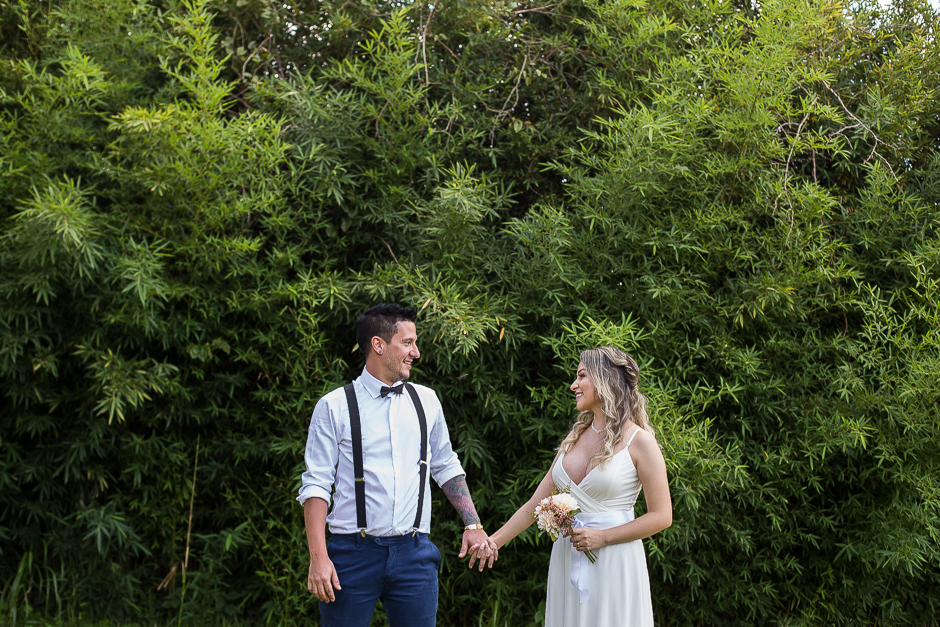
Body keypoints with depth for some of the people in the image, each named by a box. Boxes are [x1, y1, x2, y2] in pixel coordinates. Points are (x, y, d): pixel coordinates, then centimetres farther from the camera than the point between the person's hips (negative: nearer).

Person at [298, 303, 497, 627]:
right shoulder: (335, 406, -3)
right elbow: (316, 484, -5)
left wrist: (473, 525, 9)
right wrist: (318, 558, -13)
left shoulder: (426, 400, 10)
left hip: (414, 552, 3)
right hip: (353, 552, -3)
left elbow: (446, 467, 19)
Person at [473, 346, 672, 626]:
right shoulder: (574, 438, 12)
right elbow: (536, 504, 12)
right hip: (566, 560, 5)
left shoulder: (638, 441, -5)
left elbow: (661, 516, -8)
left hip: (613, 563, -5)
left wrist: (603, 537, -13)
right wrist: (495, 541, 4)